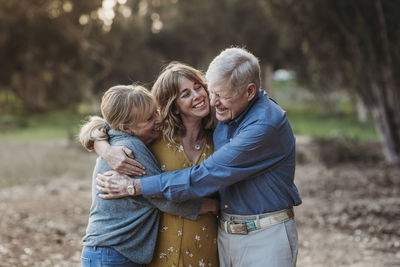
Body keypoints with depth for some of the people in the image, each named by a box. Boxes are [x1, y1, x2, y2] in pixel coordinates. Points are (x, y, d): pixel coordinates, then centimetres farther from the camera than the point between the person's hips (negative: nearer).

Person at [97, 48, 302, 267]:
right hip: (225, 233, 7)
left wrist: (135, 186, -20)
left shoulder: (266, 125, -22)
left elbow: (207, 176, -24)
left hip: (265, 239, -6)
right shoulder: (223, 110, 2)